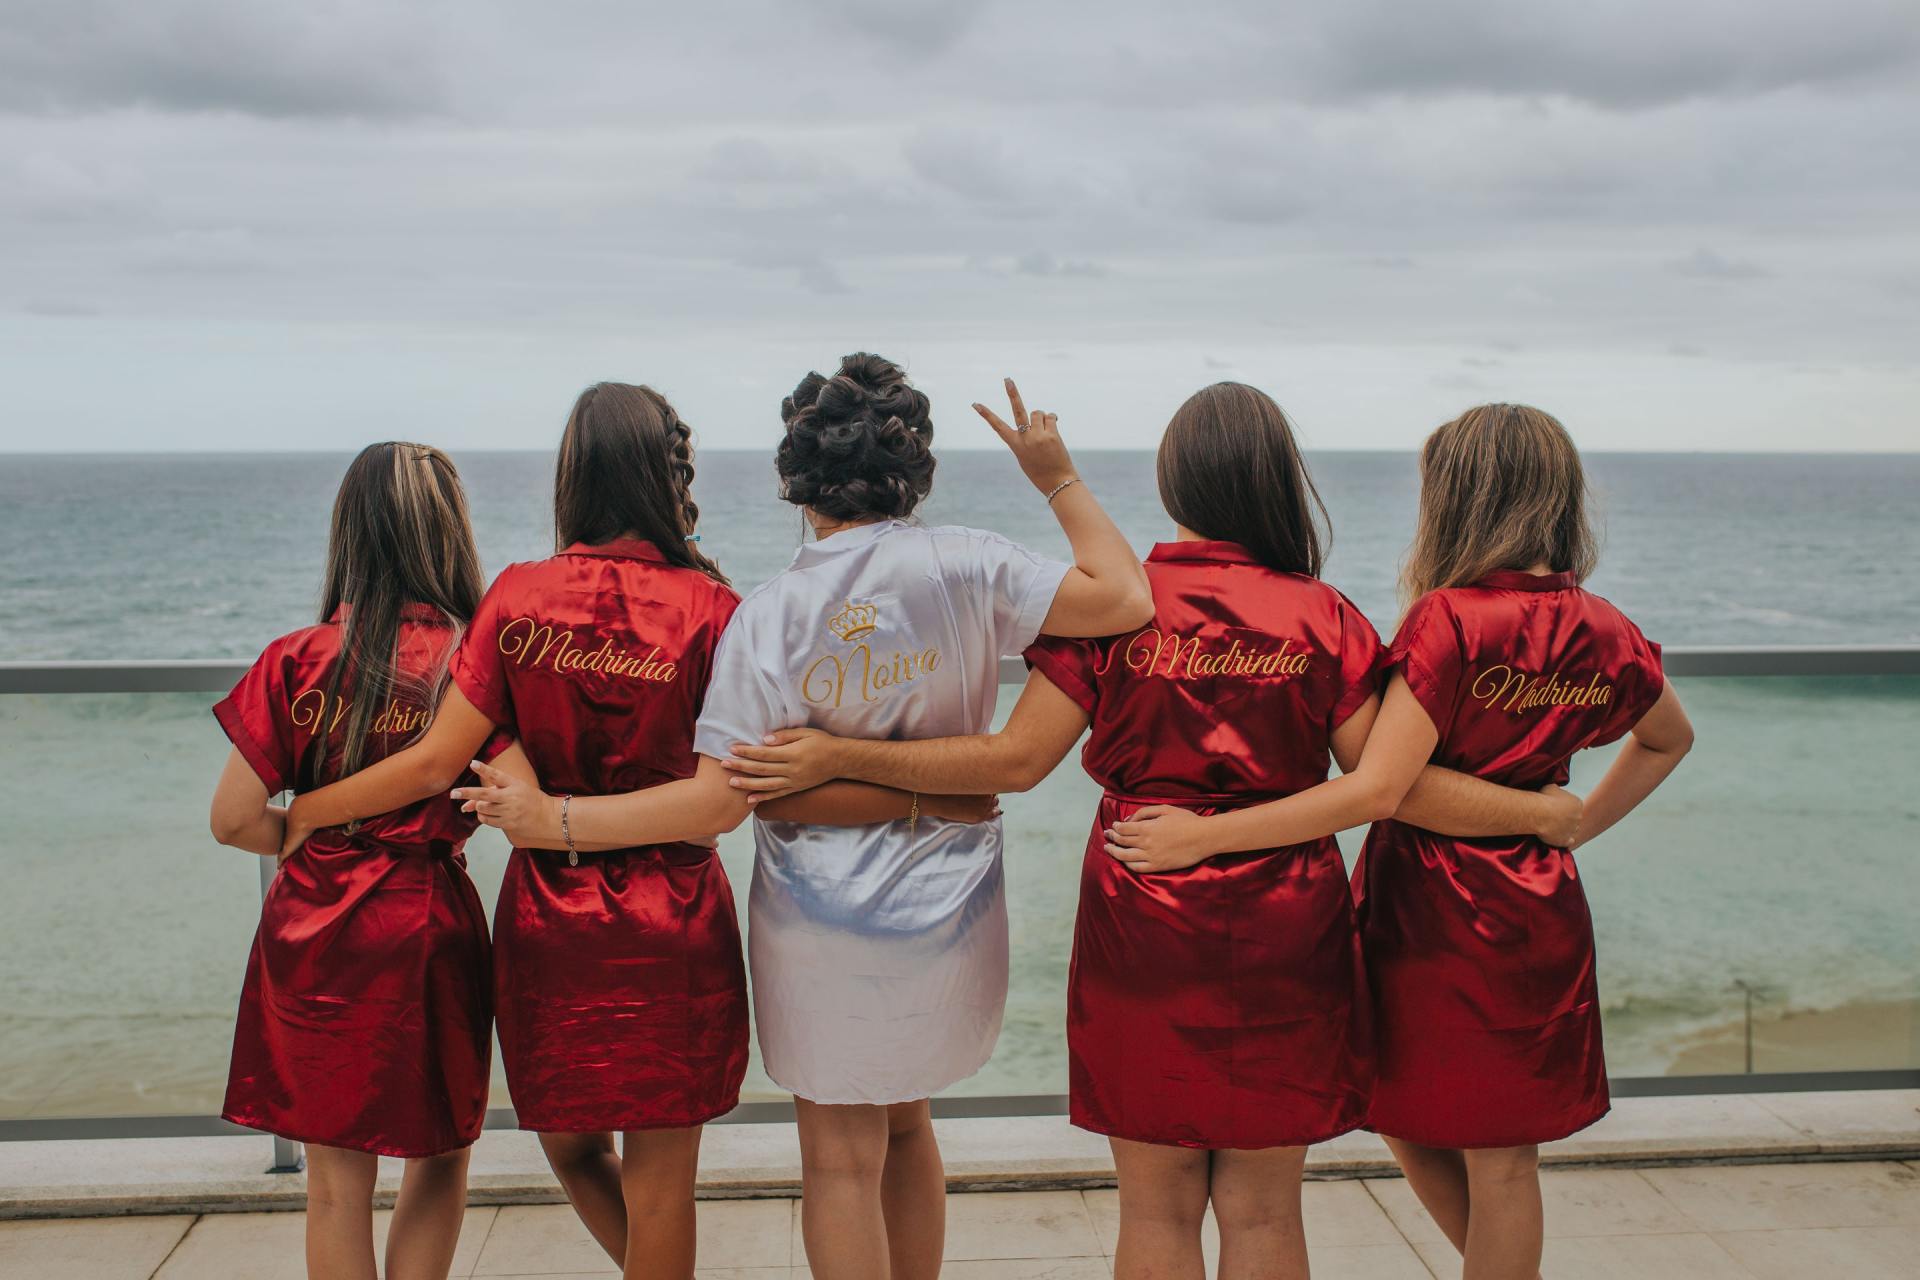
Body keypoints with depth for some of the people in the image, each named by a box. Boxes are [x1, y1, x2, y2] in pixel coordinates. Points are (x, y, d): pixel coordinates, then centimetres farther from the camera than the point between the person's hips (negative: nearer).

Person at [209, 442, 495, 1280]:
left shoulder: (296, 663, -6)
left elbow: (234, 820, -6)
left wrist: (321, 833, 10)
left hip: (314, 935, 2)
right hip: (429, 931, -1)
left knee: (337, 1183, 15)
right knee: (439, 1162, 19)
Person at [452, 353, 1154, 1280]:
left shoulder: (766, 620, -15)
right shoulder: (964, 567, -12)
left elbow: (718, 802, -17)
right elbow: (1126, 601, -12)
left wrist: (554, 819, -12)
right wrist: (1058, 480, -1)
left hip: (821, 920, -3)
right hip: (946, 912, 3)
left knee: (841, 1155, 13)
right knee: (905, 1125, 25)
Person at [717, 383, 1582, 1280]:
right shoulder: (1323, 617, -4)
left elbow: (1016, 760, -8)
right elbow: (1388, 784, -6)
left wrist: (836, 758, -4)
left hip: (1141, 928, 0)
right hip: (1282, 935, 1)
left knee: (1156, 1207, 14)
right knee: (1263, 1208, 14)